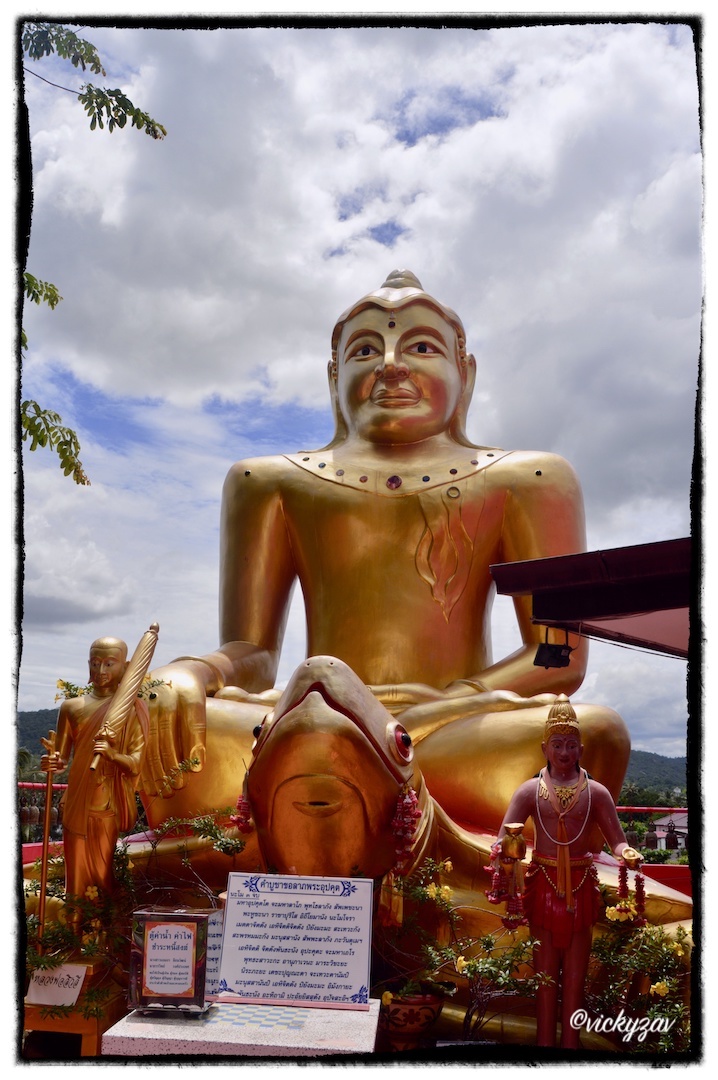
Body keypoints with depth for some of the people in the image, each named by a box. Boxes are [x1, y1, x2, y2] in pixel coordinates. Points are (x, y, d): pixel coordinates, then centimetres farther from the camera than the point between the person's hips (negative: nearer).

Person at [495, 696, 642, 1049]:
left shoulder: (596, 792, 2)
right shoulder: (530, 790, 1)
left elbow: (617, 840, 1)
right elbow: (504, 838, -2)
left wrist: (628, 855, -21)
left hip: (581, 885, 1)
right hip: (543, 884, 0)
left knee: (575, 974, 5)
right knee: (545, 973, 5)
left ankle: (570, 1046, 14)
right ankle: (545, 1044, 13)